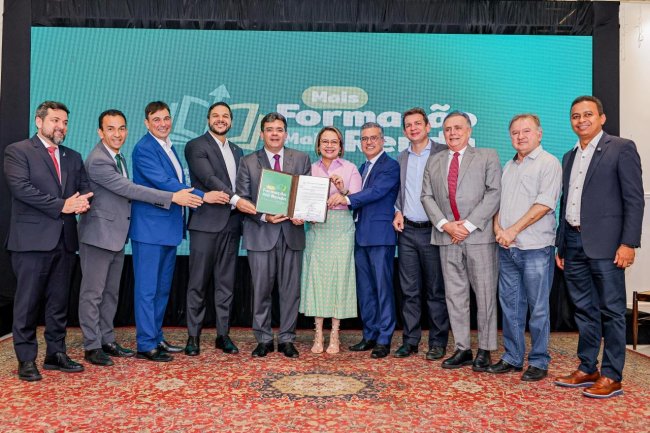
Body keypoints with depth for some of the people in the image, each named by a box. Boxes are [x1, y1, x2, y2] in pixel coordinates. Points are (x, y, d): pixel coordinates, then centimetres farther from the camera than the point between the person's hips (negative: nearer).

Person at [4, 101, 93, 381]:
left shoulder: (73, 157, 18)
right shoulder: (18, 151, 0)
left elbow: (85, 188, 12)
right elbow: (21, 188, -14)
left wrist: (82, 202, -12)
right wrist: (62, 205, -16)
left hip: (65, 240, 5)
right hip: (32, 239, -5)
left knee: (59, 301, 11)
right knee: (28, 302, 2)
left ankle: (56, 354, 21)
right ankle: (26, 359, 12)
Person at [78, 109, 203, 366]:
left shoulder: (120, 158, 11)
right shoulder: (97, 160, -18)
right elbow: (128, 189, -25)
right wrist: (172, 197, -26)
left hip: (116, 235, 9)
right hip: (98, 234, -9)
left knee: (111, 292, 15)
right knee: (93, 293, 2)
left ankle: (107, 340, 26)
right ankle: (92, 346, 12)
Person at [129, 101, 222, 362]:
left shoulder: (169, 148, 17)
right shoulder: (144, 149, -11)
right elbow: (164, 183, -20)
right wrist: (203, 196, -21)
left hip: (169, 227, 9)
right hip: (150, 228, -9)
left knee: (162, 288, 14)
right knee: (147, 289, -2)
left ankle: (156, 338, 24)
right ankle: (145, 345, 5)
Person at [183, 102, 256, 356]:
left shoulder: (237, 151, 20)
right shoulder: (196, 146, 0)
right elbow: (208, 178, -14)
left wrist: (252, 209, 3)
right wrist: (235, 199, -24)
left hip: (231, 224, 6)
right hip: (206, 223, -5)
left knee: (226, 283, 9)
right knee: (198, 283, 0)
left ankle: (223, 335, 17)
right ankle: (193, 336, 10)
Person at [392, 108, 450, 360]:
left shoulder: (443, 153, -3)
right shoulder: (401, 158, 13)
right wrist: (397, 212, 5)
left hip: (432, 230, -4)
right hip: (407, 231, 5)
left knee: (436, 290, 3)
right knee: (409, 290, 9)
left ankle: (438, 342, 14)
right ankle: (410, 340, 18)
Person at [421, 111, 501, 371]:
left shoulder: (487, 157, 6)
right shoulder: (434, 161, 16)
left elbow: (494, 193, -4)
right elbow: (427, 196, 9)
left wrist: (468, 224, -12)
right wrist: (445, 224, -7)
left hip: (479, 236, -3)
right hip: (447, 237, 4)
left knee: (485, 294, 1)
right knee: (454, 295, 6)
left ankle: (485, 350, 12)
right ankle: (462, 349, 16)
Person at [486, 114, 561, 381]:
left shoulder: (548, 163, -3)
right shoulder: (508, 166, 18)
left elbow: (544, 204, -13)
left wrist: (513, 230, -14)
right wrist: (498, 229, -1)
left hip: (535, 248, -6)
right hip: (507, 249, 6)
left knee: (538, 308, 1)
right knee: (510, 306, 10)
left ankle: (539, 362, 13)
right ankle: (512, 358, 21)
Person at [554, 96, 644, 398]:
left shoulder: (621, 148, -2)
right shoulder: (569, 157, 18)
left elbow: (634, 199, -8)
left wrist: (628, 243, -15)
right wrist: (560, 245, 15)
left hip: (604, 243, -6)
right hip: (574, 242, 6)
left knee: (611, 310, 1)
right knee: (584, 310, 12)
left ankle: (611, 376, 9)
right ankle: (587, 369, 21)